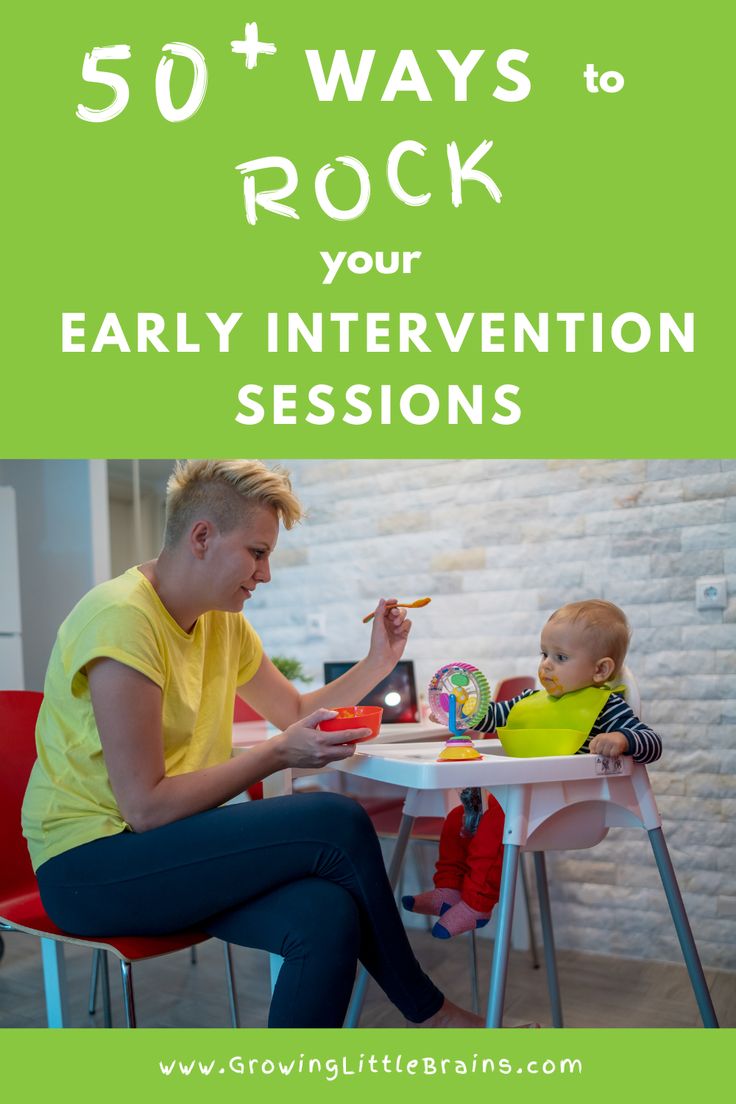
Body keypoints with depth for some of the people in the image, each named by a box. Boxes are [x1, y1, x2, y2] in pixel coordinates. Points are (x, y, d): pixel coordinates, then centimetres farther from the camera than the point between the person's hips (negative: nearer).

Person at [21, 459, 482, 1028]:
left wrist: (380, 661, 7)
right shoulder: (122, 618, -20)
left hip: (169, 848, 7)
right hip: (91, 863, -7)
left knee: (329, 918, -23)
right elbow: (146, 806, -21)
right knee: (338, 823, -20)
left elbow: (299, 712, 20)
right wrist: (280, 754, -18)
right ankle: (424, 1009, 2)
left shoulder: (225, 624, 7)